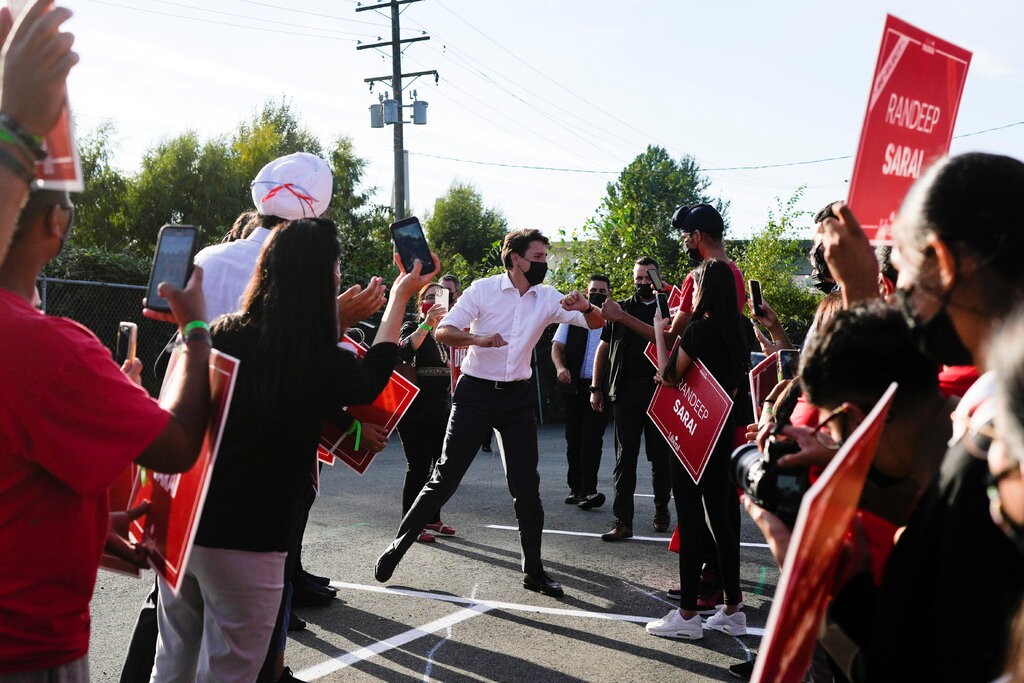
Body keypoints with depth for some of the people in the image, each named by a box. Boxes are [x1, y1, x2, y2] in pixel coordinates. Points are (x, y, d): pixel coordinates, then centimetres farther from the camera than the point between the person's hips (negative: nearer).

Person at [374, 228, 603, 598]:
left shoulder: (548, 298, 4)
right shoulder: (484, 289, -7)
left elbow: (597, 323, 1)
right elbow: (442, 331, -12)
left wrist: (585, 307, -22)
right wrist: (478, 339, -31)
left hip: (518, 397, 4)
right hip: (476, 392, -3)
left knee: (526, 485, 2)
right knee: (446, 477, -2)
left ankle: (533, 570, 12)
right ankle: (398, 546, 13)